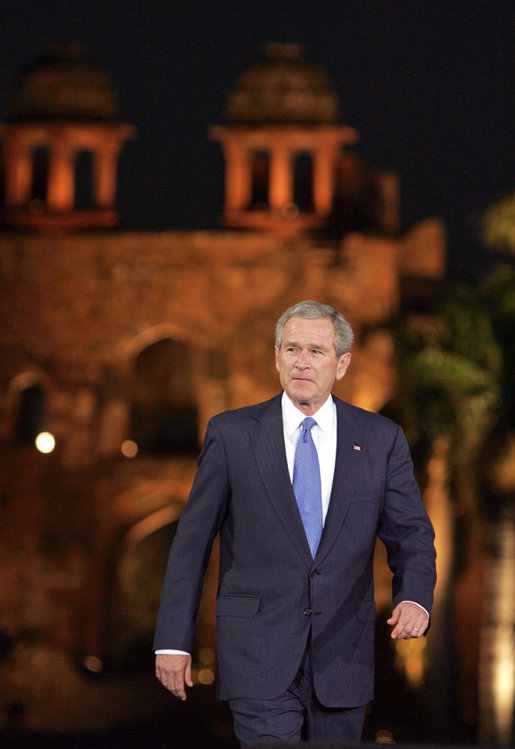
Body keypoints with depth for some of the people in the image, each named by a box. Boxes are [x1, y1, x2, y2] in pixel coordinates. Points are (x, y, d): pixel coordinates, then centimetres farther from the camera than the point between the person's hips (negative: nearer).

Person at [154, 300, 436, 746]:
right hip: (258, 654, -2)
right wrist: (173, 640, 0)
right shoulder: (231, 435, 2)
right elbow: (192, 541, 4)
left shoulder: (381, 440, 6)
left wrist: (414, 598, -15)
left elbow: (410, 534, 6)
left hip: (342, 659, 2)